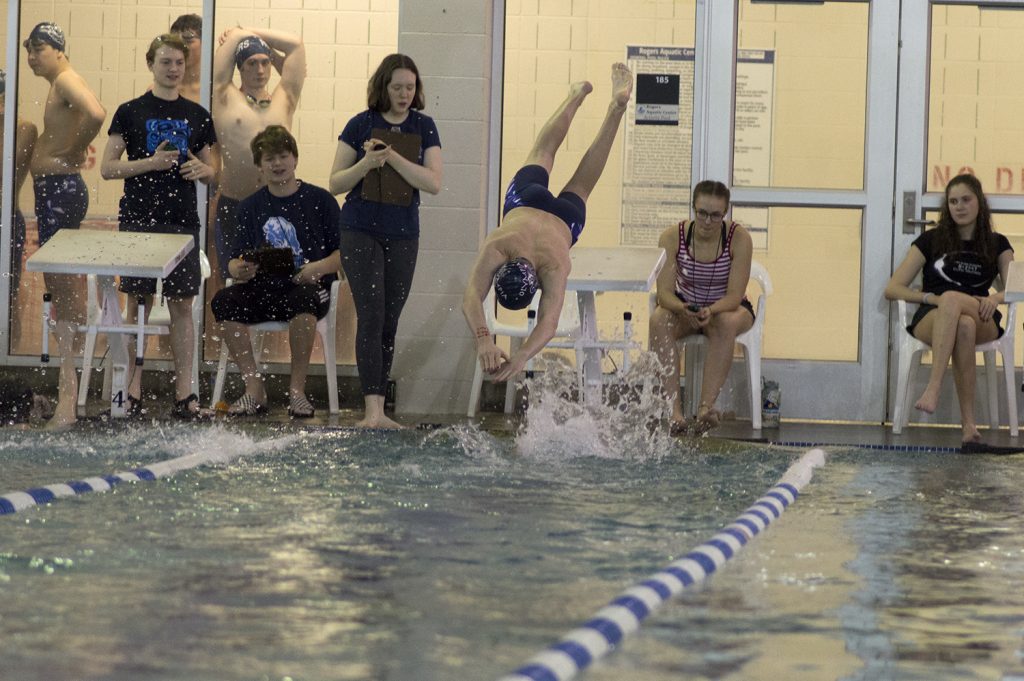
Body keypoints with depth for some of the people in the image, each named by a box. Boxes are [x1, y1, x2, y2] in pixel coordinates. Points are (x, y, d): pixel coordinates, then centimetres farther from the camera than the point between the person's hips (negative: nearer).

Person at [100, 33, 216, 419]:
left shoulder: (197, 116, 12)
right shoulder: (130, 112, 4)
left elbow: (211, 170, 18)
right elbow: (107, 168, 1)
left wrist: (201, 169, -6)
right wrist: (150, 162, -13)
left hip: (182, 221, 2)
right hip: (138, 219, -2)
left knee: (181, 304, 1)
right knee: (138, 303, 0)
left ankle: (184, 391, 3)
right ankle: (134, 387, 5)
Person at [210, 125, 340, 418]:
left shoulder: (320, 200, 3)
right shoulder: (251, 206, 13)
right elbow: (236, 259, 12)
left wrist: (320, 268, -19)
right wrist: (238, 269, -13)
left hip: (309, 286, -3)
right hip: (264, 288, 3)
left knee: (303, 299, -39)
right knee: (224, 301, -26)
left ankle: (297, 389, -24)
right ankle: (254, 389, -19)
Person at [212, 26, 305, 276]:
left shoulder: (284, 100, 12)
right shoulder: (226, 98, 6)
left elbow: (296, 44, 11)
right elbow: (234, 36, 4)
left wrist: (253, 34, 17)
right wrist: (240, 36, 24)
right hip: (233, 206, -2)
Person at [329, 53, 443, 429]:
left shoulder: (423, 127, 3)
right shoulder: (360, 125, -2)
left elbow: (434, 182, -8)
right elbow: (335, 183, -1)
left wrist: (392, 157, -18)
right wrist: (366, 163, -19)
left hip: (402, 235, 3)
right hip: (361, 231, -3)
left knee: (389, 323, 6)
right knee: (371, 316, -12)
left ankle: (378, 411, 12)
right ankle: (372, 409, -17)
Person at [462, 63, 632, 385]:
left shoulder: (555, 269, -48)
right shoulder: (495, 247, -47)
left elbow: (548, 324, -57)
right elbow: (471, 299, -58)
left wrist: (521, 356, -75)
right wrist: (483, 339, -76)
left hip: (565, 217, -1)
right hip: (525, 199, 1)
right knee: (542, 154, 30)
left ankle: (616, 106, 48)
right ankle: (577, 95, 53)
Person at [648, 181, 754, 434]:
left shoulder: (739, 238, -18)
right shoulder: (672, 237, -15)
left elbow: (734, 296, -22)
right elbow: (664, 292, -19)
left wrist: (711, 310, -43)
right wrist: (683, 309, -42)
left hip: (726, 308, -1)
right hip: (684, 308, 1)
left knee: (726, 323, -37)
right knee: (659, 321, -32)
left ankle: (706, 407, -44)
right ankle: (674, 411, -42)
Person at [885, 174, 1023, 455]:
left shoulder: (996, 244, 16)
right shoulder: (931, 240, 13)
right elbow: (893, 289, 7)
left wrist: (995, 298, -20)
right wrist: (931, 298, -11)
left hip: (983, 325, 0)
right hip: (931, 320, 0)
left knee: (954, 304, -38)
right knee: (963, 327, -39)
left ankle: (933, 389, -46)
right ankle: (969, 428, -49)